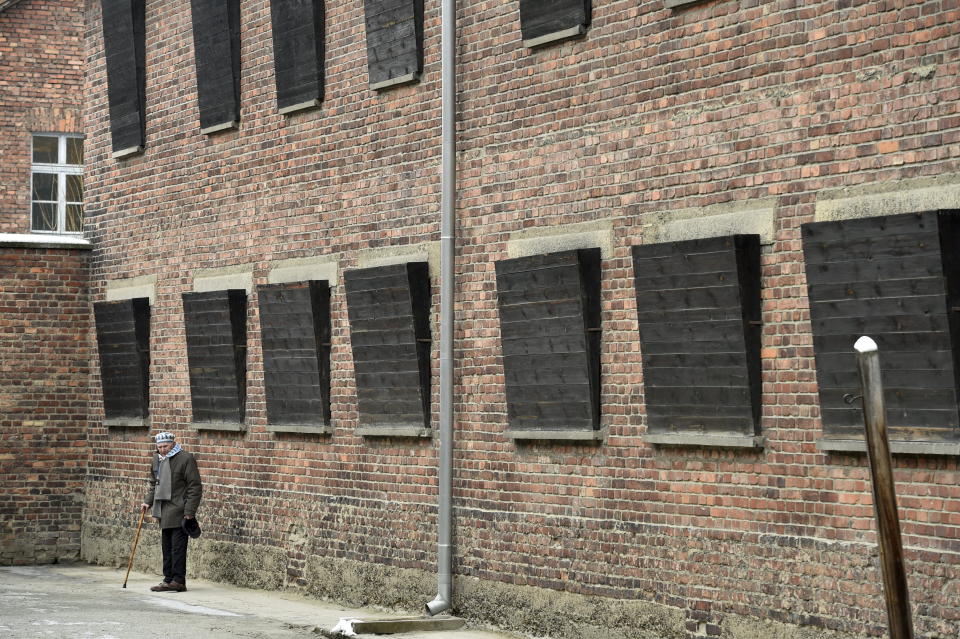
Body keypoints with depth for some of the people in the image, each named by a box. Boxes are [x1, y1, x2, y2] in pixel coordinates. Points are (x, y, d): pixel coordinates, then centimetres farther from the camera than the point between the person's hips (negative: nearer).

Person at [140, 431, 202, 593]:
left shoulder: (186, 459, -9)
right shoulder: (156, 460, 13)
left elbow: (195, 487, -10)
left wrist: (189, 511, -14)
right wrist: (148, 502, 12)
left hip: (179, 511, -8)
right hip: (164, 512, 8)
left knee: (178, 546, -8)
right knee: (166, 547, 11)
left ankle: (178, 581, -5)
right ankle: (168, 579, 17)